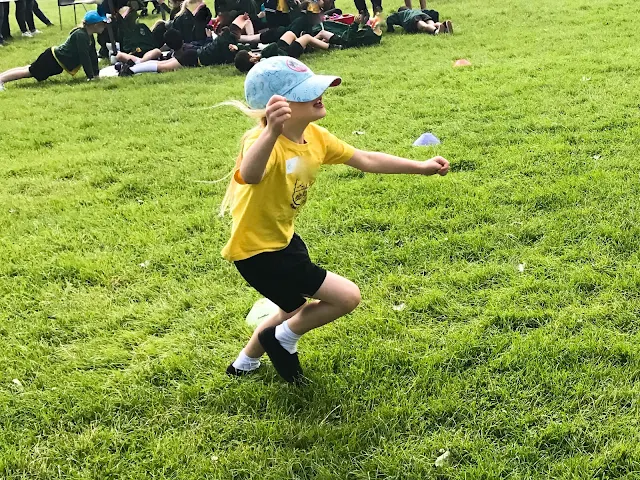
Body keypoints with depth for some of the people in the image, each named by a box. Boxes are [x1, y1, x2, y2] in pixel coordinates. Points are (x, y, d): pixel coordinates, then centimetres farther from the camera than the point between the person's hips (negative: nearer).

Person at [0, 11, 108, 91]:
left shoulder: (89, 37, 5)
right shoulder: (81, 35, -25)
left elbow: (93, 54, 11)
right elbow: (84, 57, -27)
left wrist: (96, 72, 7)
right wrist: (90, 76, -25)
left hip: (56, 63, 10)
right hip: (52, 60, -10)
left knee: (30, 70, 13)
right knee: (29, 72, -8)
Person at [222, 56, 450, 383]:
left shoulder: (314, 137, -6)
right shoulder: (264, 142, -33)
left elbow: (366, 160, 7)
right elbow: (249, 176, -58)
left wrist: (421, 167, 10)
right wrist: (272, 132, -77)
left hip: (283, 238, 9)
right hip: (258, 251, -9)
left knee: (296, 310, 31)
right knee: (347, 297, -9)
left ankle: (245, 363, 55)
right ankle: (283, 338, 15)